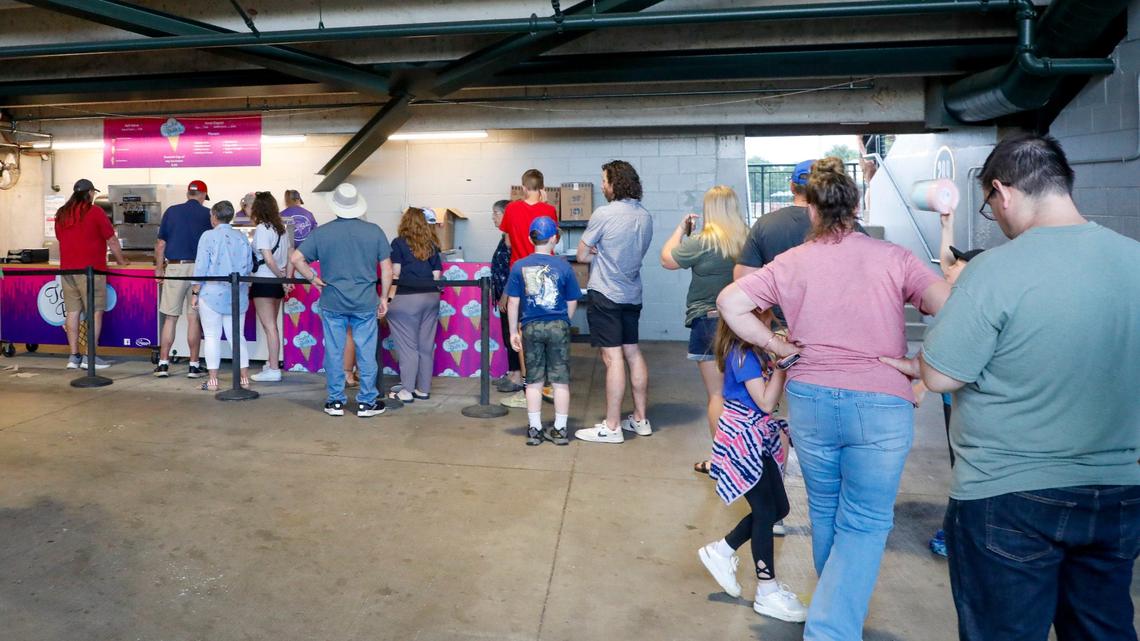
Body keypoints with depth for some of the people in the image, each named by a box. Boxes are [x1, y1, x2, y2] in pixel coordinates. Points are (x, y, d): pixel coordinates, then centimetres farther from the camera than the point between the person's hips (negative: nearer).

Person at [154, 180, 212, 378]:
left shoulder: (171, 211, 6)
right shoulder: (207, 214, 1)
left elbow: (161, 244, 6)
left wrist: (159, 269, 14)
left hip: (174, 267, 1)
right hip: (198, 269, -1)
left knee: (170, 318, 7)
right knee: (194, 318, 3)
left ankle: (163, 364, 10)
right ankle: (194, 366, 6)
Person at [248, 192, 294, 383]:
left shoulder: (262, 228, -12)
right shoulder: (281, 228, 11)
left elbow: (268, 259, -19)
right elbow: (291, 257, 9)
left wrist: (281, 277, -8)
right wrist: (288, 279, 5)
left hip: (264, 282, -8)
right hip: (278, 283, 8)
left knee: (269, 326, -5)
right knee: (272, 325, 18)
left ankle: (273, 370, -2)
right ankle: (272, 362, 28)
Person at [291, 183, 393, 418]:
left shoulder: (321, 232, -2)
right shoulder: (374, 231, -2)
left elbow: (296, 259, -5)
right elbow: (386, 268, 0)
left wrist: (313, 279, 7)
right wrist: (384, 297, 8)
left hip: (332, 303, 0)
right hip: (365, 303, 0)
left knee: (334, 352, 10)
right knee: (366, 353, 7)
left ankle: (335, 401, 18)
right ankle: (367, 402, 14)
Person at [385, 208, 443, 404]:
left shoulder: (399, 243, -1)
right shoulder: (431, 246, 12)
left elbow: (395, 274, -6)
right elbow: (436, 275, 9)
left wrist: (390, 298, -3)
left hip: (406, 299, -5)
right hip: (431, 298, 5)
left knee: (407, 347, 0)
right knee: (426, 346, 9)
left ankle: (406, 391, 4)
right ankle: (423, 389, 16)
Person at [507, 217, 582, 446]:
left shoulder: (519, 267, -3)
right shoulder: (563, 266, -4)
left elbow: (513, 302, -3)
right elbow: (572, 302, 0)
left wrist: (513, 331, 4)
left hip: (531, 327, 1)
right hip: (558, 326, -1)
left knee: (534, 380, 10)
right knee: (560, 380, 7)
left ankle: (534, 430, 15)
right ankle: (560, 430, 13)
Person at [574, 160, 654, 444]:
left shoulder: (604, 214, -14)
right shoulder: (645, 216, 7)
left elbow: (582, 255, -8)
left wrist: (598, 253, 5)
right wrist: (605, 253, 2)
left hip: (606, 294, -7)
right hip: (632, 295, 7)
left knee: (613, 358, -5)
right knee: (633, 353, 14)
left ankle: (611, 427, 1)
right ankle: (640, 419, 22)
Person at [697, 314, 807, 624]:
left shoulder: (754, 349, 7)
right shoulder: (743, 354, -21)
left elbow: (770, 395, 10)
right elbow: (766, 403, -23)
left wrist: (782, 353, 2)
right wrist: (782, 362, -23)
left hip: (756, 437, 9)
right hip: (742, 438, -9)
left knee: (779, 507, 14)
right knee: (765, 511, 0)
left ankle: (720, 551, 26)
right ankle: (767, 592, 15)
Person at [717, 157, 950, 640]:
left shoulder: (791, 263, 1)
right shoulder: (893, 257, -2)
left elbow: (730, 302, -6)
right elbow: (948, 306, -12)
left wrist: (777, 346, 3)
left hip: (810, 401, 3)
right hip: (882, 405, -2)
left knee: (825, 511, 22)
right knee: (864, 524, 8)